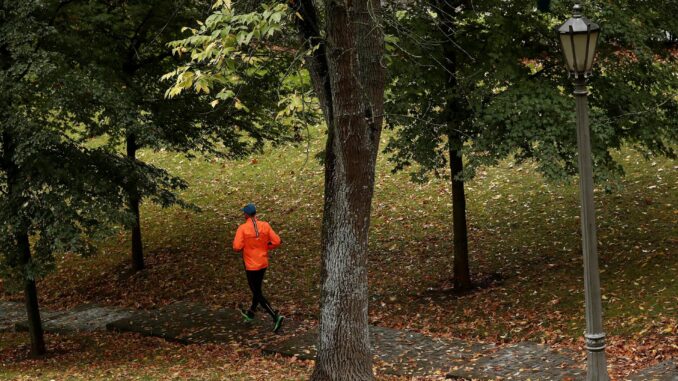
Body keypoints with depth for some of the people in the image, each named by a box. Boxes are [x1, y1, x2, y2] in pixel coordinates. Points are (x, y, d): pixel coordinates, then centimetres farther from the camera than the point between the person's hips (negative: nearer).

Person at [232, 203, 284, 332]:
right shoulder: (265, 226, -5)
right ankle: (251, 313, 44)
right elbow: (276, 241, -6)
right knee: (257, 288, 25)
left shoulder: (242, 228, -17)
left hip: (251, 265, -5)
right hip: (263, 263, 5)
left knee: (258, 293, 2)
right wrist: (264, 247, 9)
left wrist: (243, 247, 1)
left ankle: (276, 317, -12)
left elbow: (237, 247, -22)